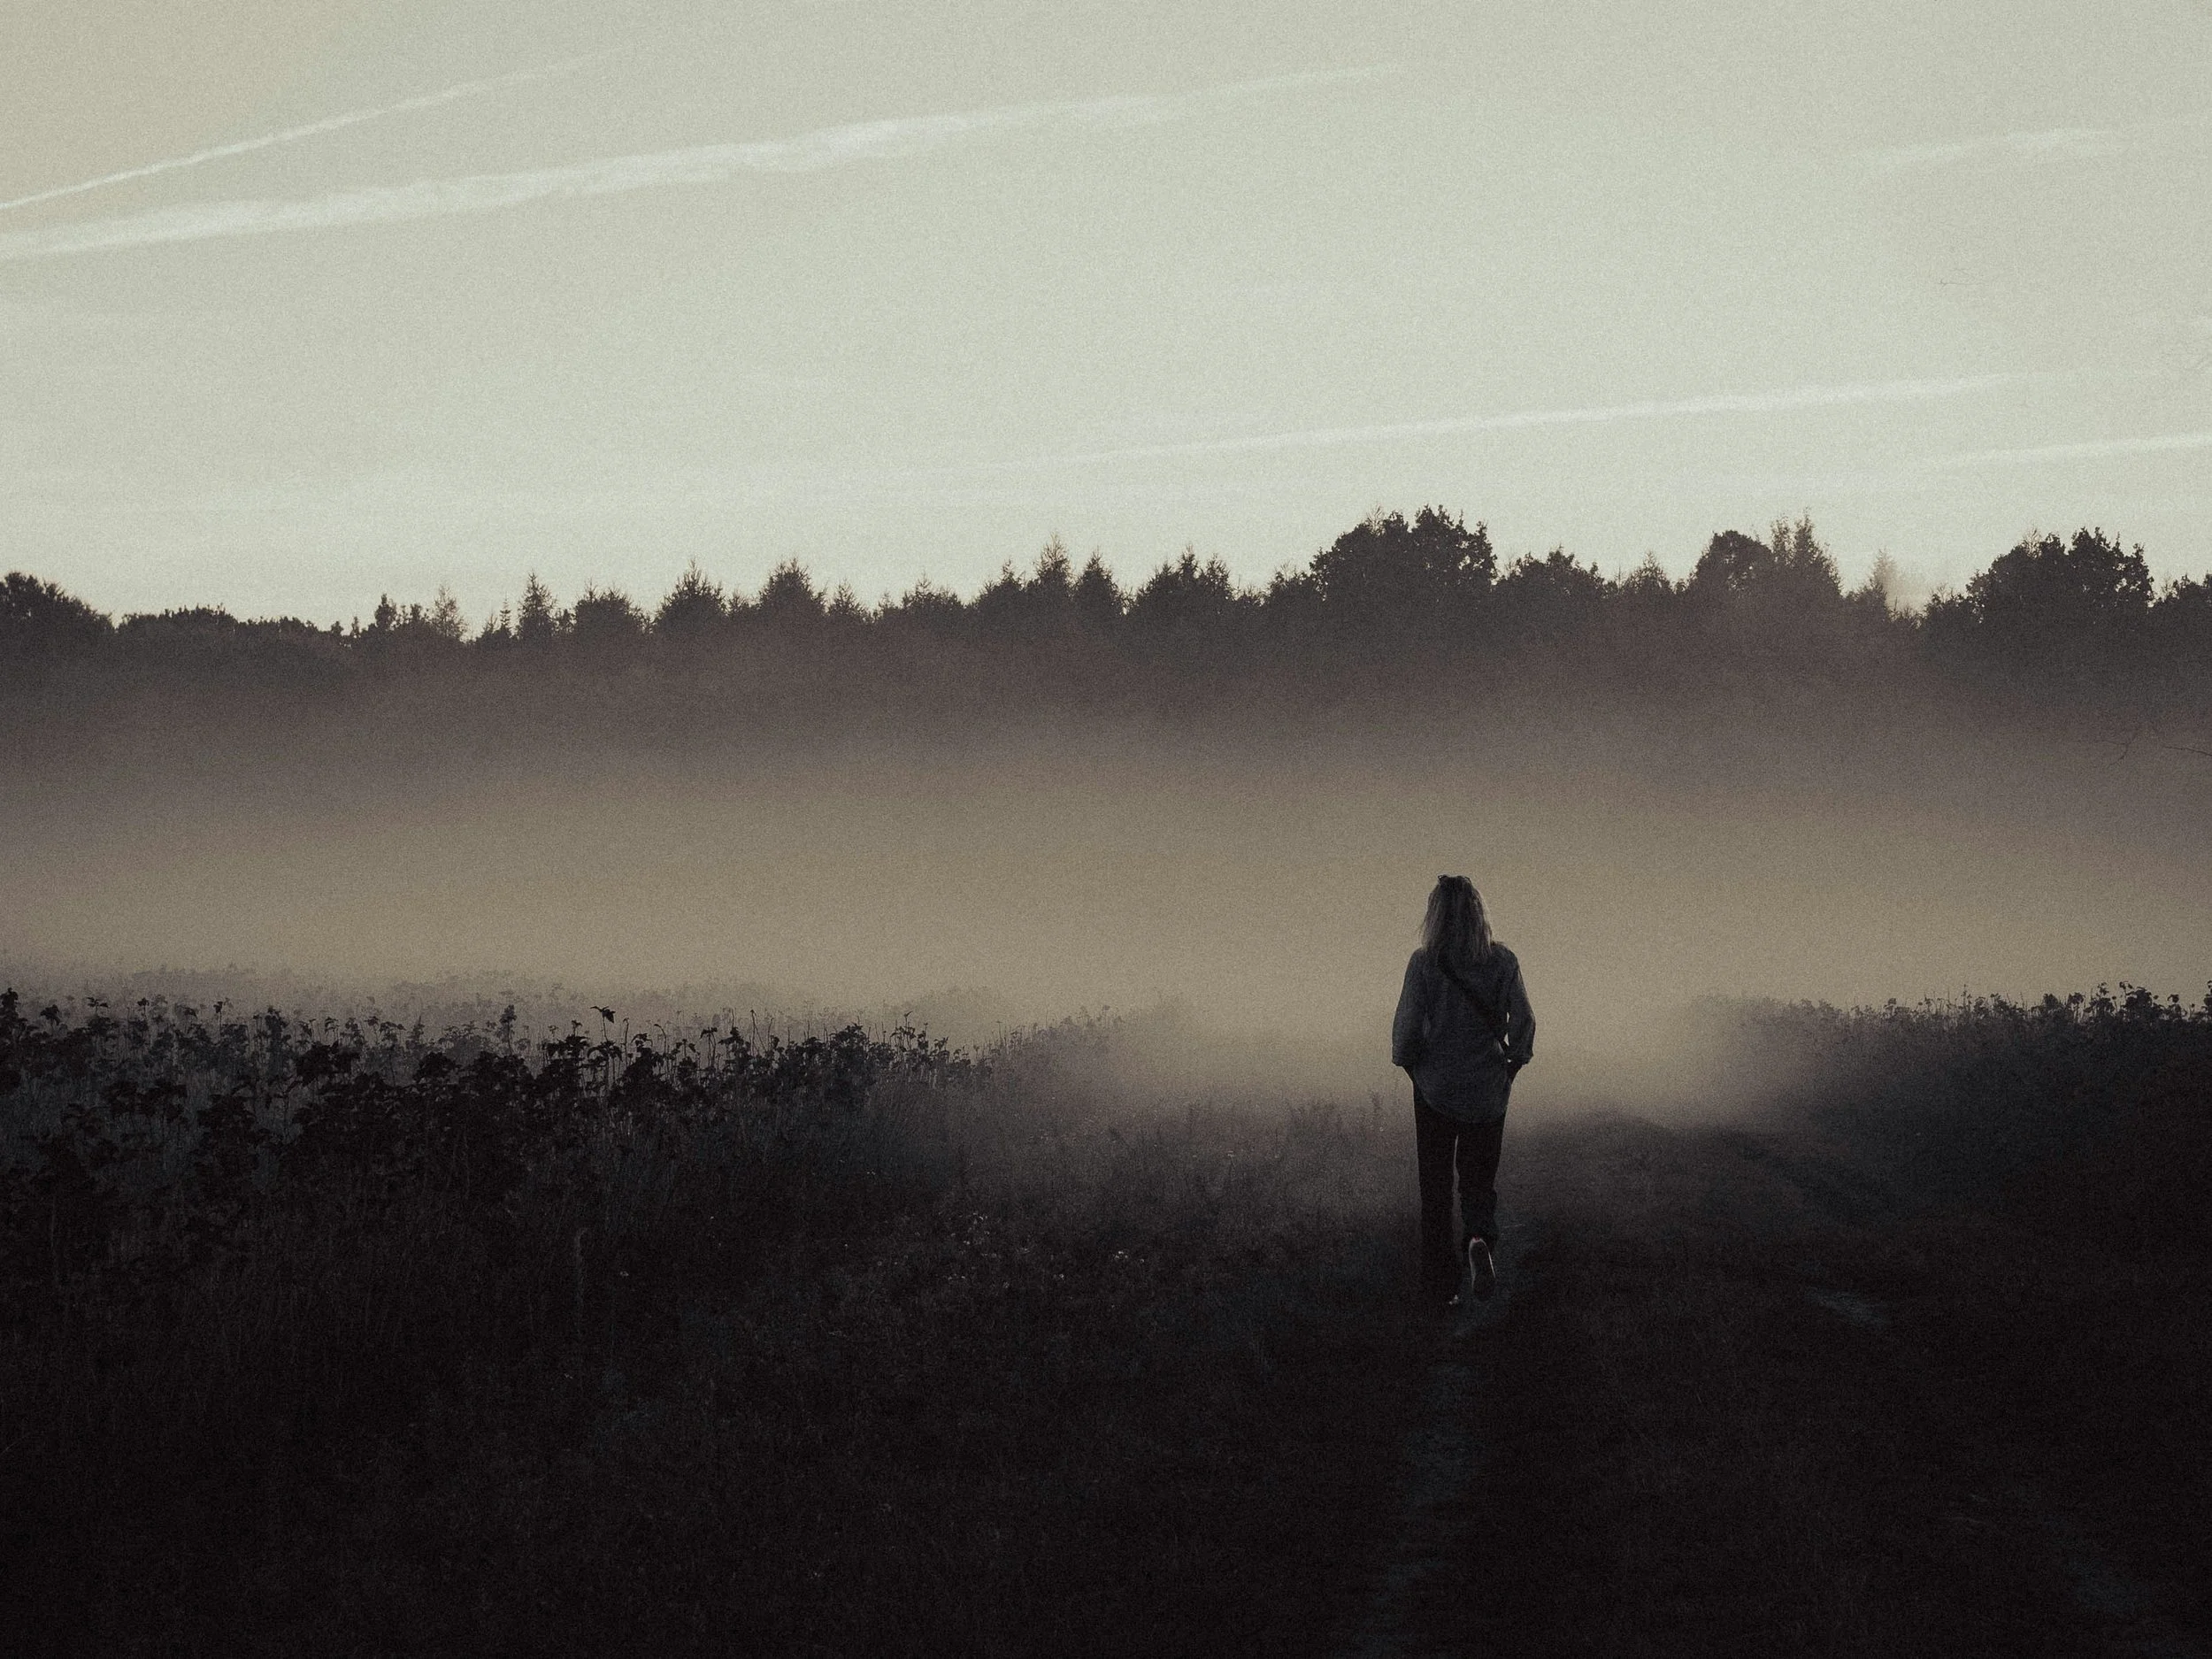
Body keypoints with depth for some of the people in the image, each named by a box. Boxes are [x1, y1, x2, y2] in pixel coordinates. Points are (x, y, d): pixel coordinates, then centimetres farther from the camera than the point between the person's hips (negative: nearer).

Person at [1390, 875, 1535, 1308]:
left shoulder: (1424, 963, -13)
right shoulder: (1503, 962, -7)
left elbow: (1406, 1026, -13)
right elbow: (1523, 1023, -5)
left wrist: (1407, 1062, 8)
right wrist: (1512, 1064, 13)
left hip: (1435, 1089, -2)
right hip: (1488, 1091, 2)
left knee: (1435, 1188, 10)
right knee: (1480, 1176, 16)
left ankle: (1441, 1284, 10)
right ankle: (1480, 1239, -14)